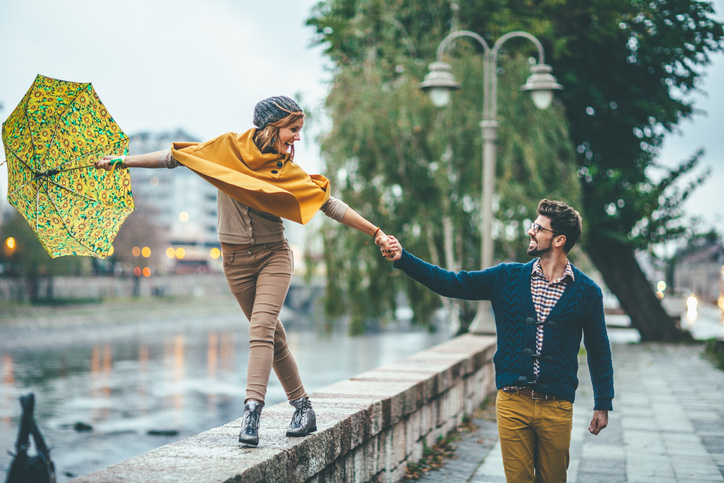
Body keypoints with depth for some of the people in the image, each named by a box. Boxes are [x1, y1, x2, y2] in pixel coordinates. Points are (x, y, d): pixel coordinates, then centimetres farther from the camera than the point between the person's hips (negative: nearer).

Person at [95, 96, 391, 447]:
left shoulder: (288, 170, 0)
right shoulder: (229, 148, -3)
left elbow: (332, 206, 0)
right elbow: (175, 157, -1)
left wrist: (375, 233, -5)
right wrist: (120, 161, -2)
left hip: (274, 255, -1)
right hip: (236, 259, 1)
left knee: (262, 326, -20)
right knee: (273, 335, 6)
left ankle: (252, 410, -26)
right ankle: (302, 407, 16)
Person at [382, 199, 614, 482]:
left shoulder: (586, 292, 0)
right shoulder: (507, 278, 4)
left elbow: (598, 350, 7)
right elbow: (450, 283, 3)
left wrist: (603, 404, 7)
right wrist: (403, 259, -6)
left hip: (556, 407, -1)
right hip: (512, 402, 1)